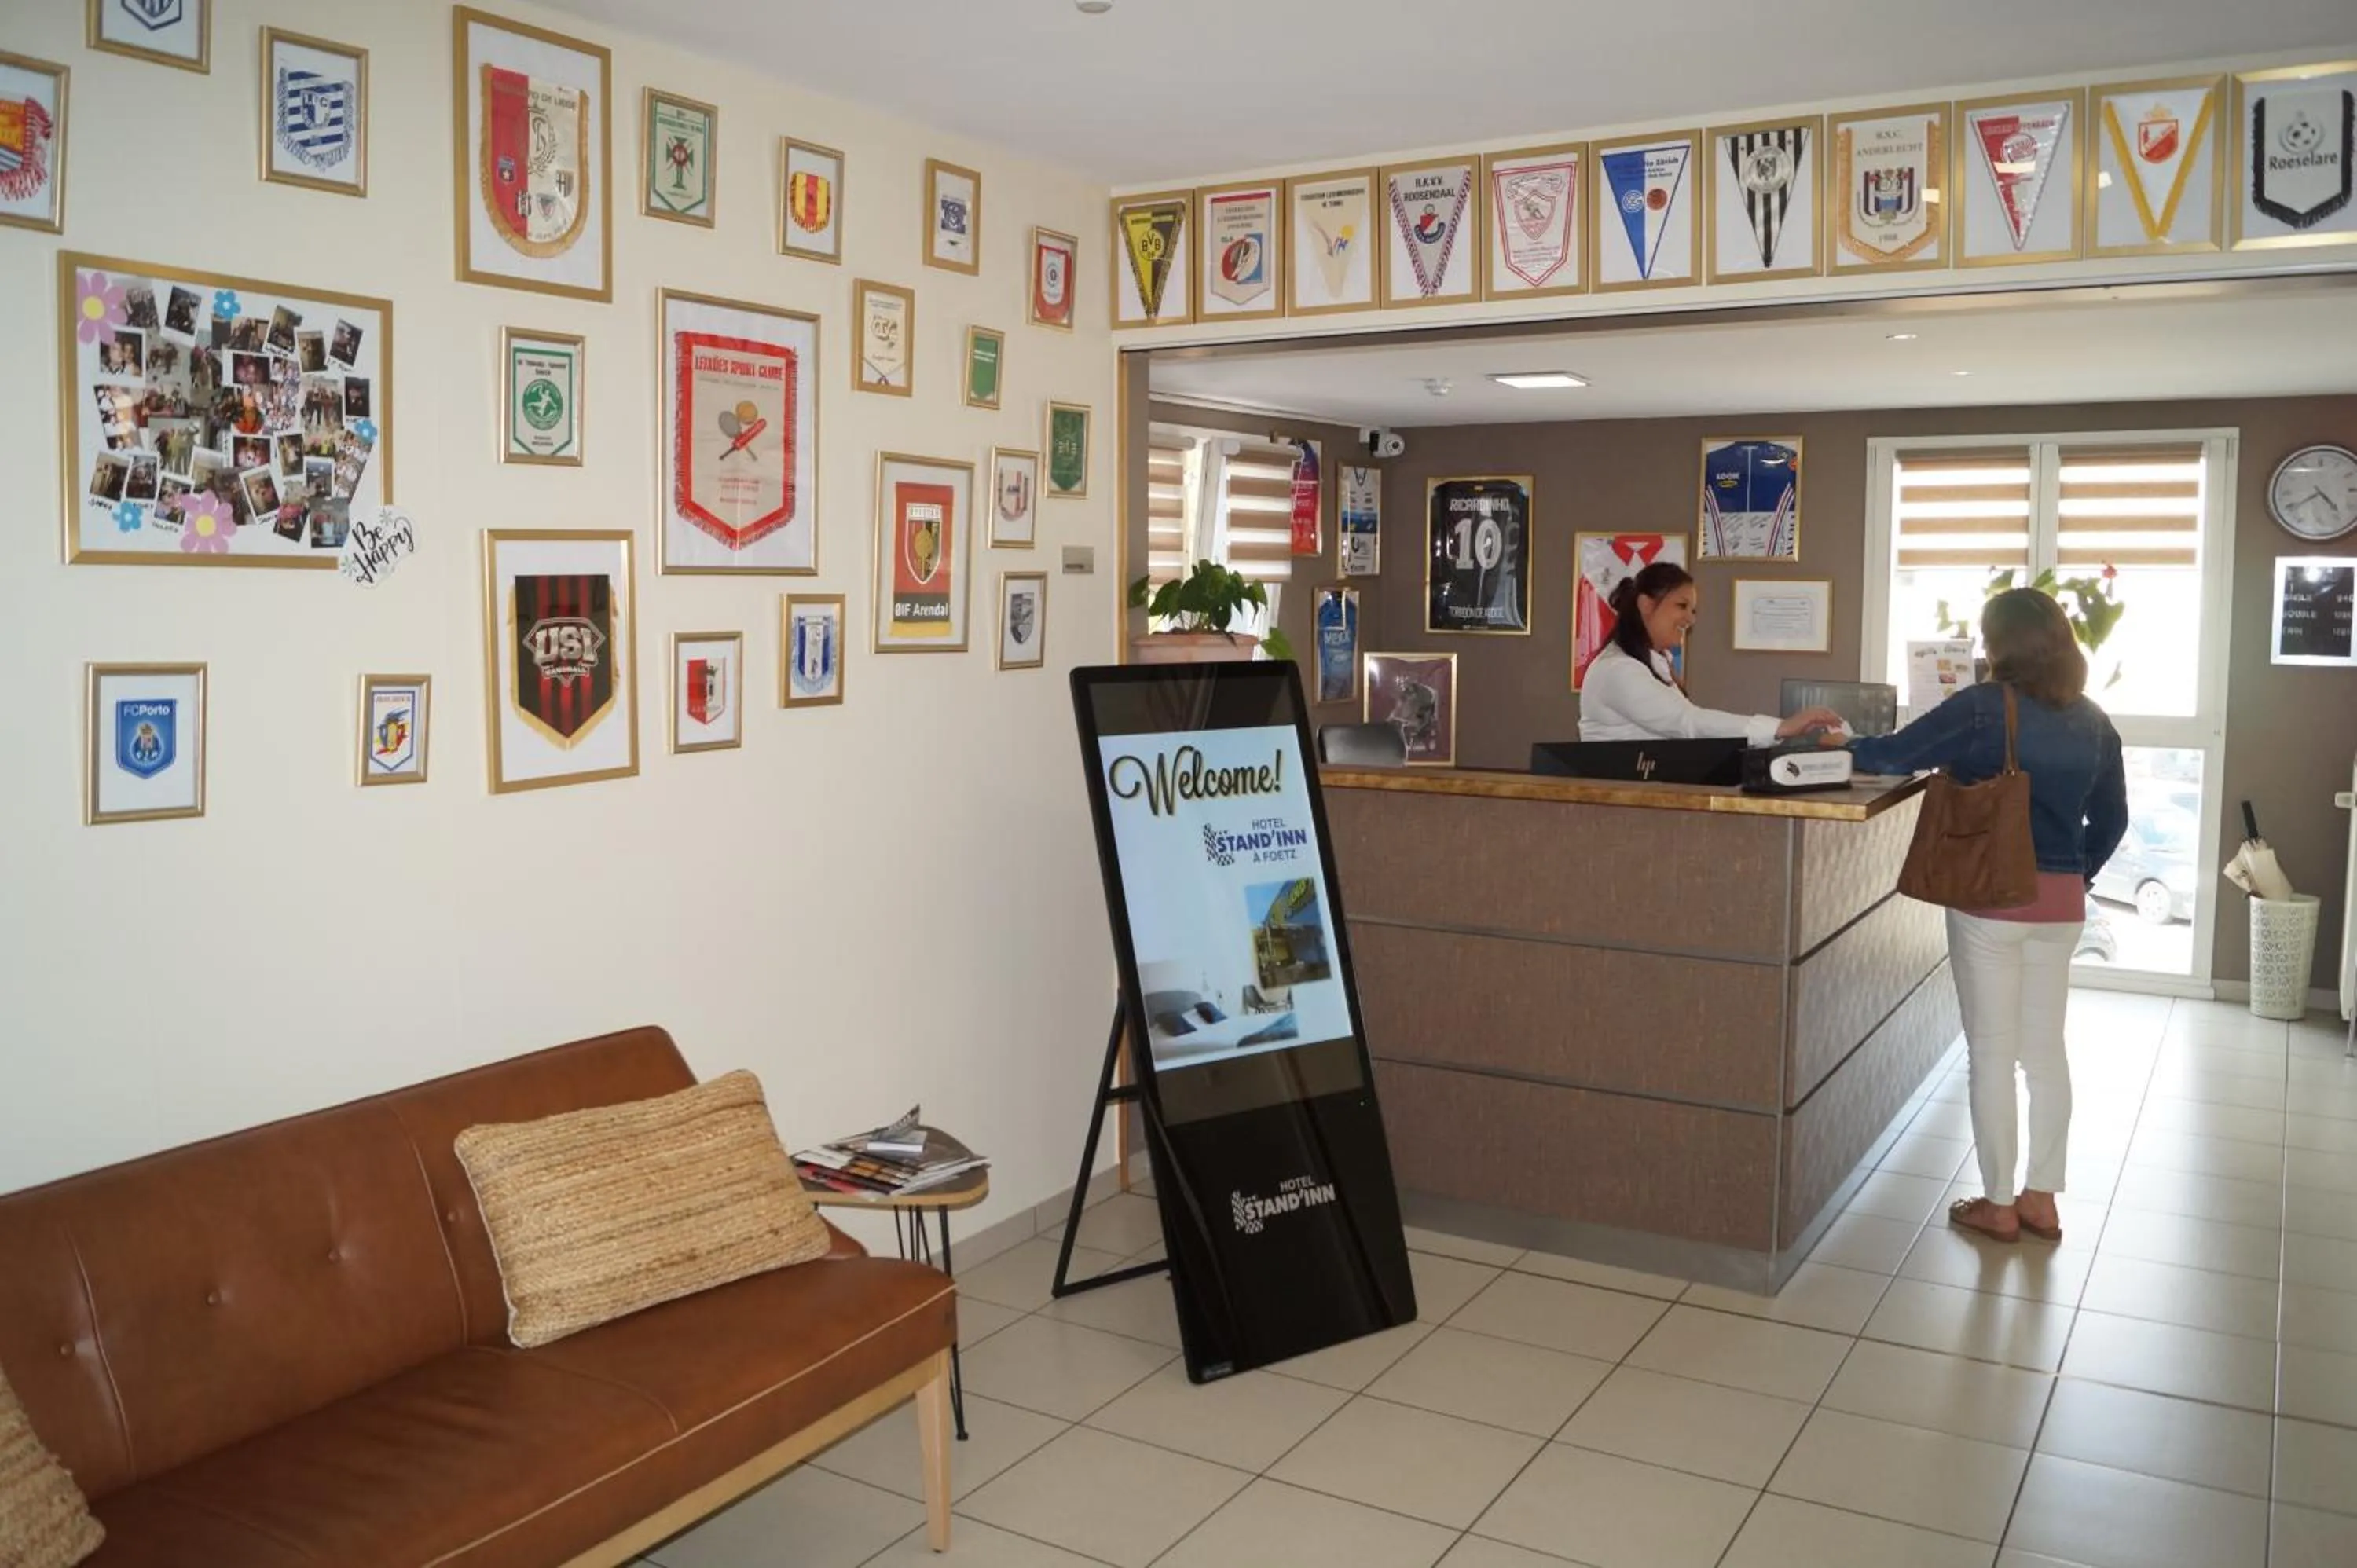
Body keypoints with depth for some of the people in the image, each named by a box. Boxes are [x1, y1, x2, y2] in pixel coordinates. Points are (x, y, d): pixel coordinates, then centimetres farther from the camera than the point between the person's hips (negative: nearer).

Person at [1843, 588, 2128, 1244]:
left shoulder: (1983, 707, -11)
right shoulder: (2093, 723, 6)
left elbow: (1896, 754, -5)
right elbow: (2111, 818, 13)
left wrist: (1844, 746, 13)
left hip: (1992, 898, -5)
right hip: (2062, 902, 5)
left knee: (1992, 1051, 4)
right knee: (2045, 1049, 13)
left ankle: (1999, 1204, 12)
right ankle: (2041, 1198, 22)